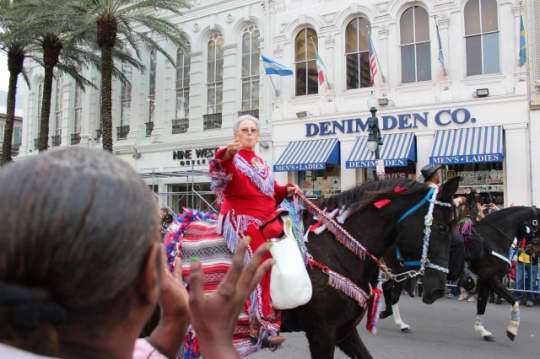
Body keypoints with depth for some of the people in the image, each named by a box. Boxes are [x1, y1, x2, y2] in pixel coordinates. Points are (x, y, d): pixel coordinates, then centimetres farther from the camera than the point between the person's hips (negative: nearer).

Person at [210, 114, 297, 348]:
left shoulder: (260, 163, 24)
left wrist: (286, 191, 12)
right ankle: (262, 326, -26)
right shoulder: (232, 159, 1)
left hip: (267, 218, 8)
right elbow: (220, 177, -21)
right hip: (240, 218, -8)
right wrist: (225, 156, -40)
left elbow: (271, 191, 31)